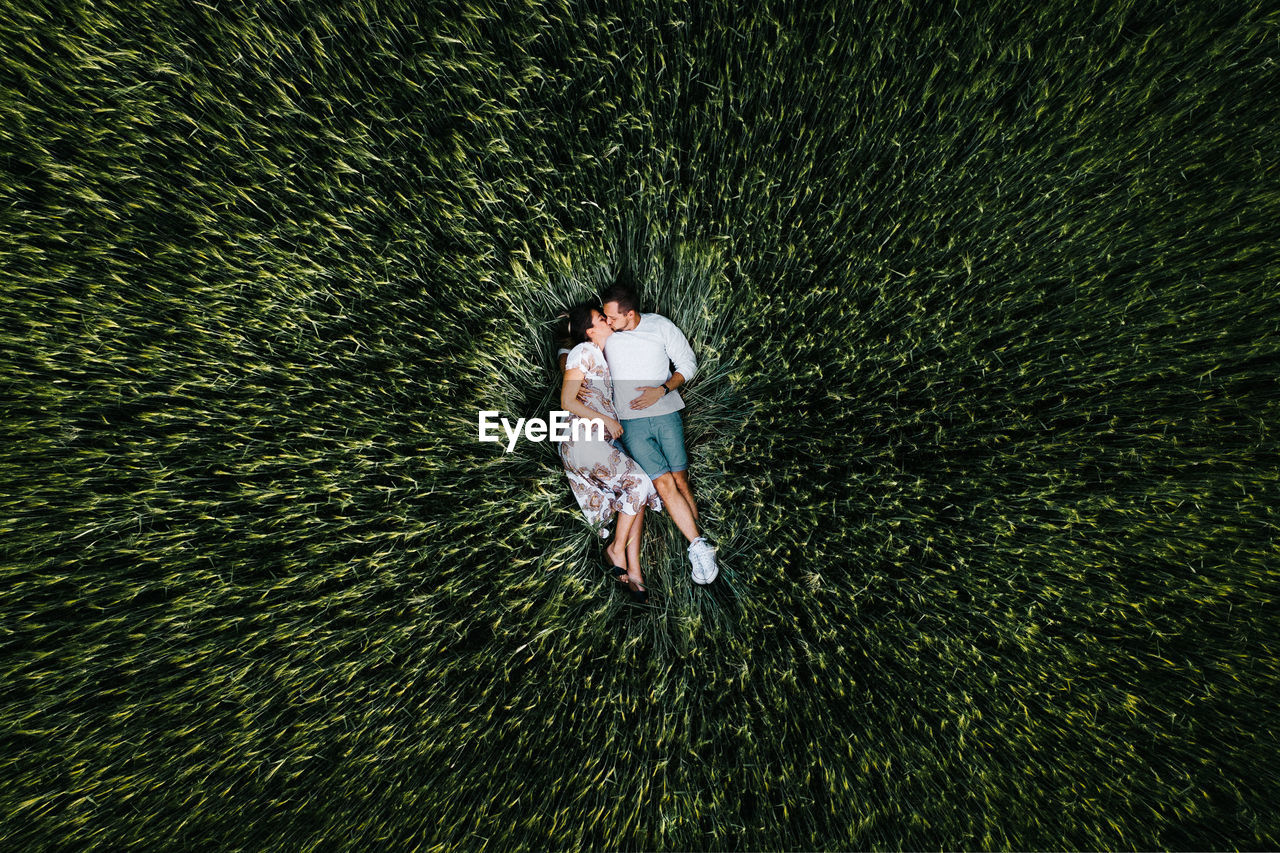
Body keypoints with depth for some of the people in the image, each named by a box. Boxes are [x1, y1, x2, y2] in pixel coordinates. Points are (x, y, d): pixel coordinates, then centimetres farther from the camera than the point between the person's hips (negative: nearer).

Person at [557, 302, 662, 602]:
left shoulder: (603, 357, 21)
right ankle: (616, 549, 1)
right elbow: (567, 402, -11)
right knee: (639, 483, -12)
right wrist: (608, 421, -8)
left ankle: (633, 572, 1)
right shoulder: (583, 352, -4)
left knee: (637, 497, 0)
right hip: (582, 440, -8)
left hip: (603, 441, 8)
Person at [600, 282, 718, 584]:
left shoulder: (661, 326, -1)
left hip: (666, 414, 0)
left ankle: (697, 546, 11)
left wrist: (662, 390, -11)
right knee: (664, 484, -9)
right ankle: (699, 545, -1)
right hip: (631, 422, 0)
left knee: (681, 481, -1)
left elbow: (688, 363, 4)